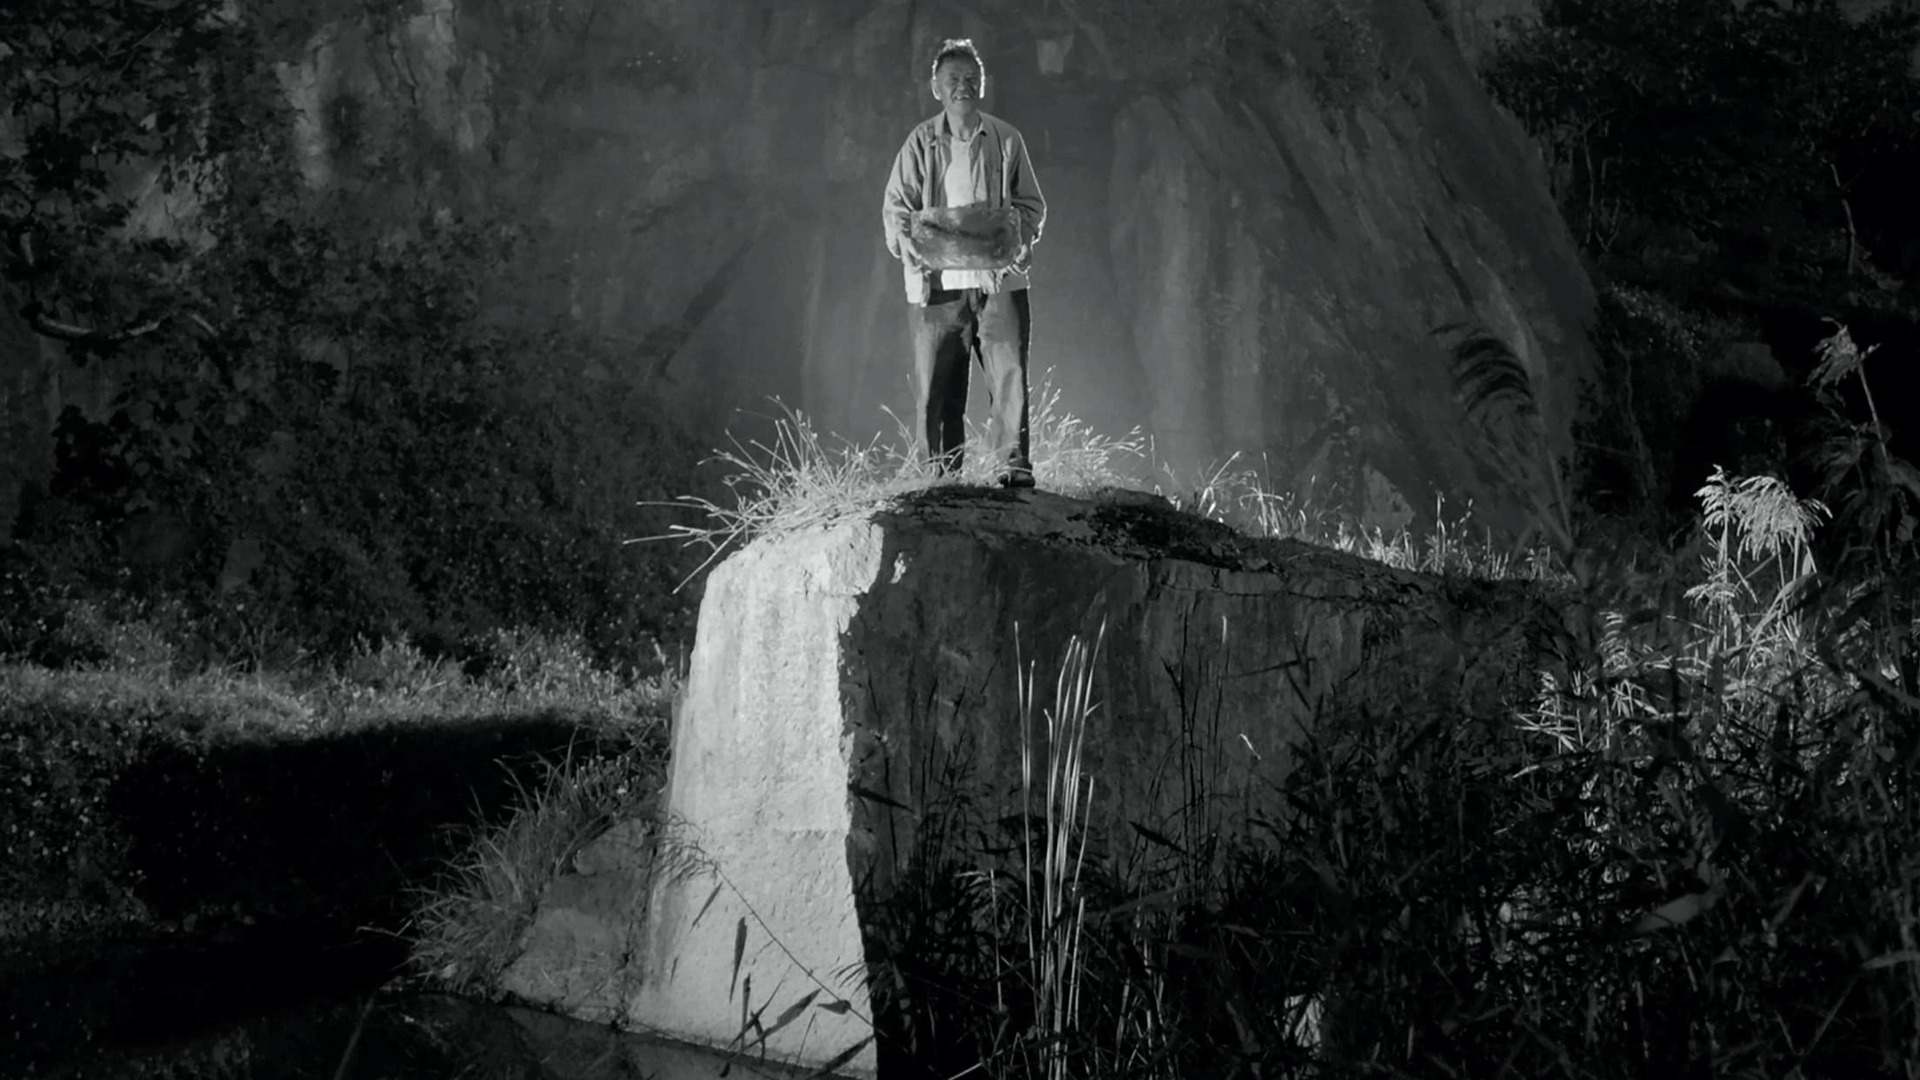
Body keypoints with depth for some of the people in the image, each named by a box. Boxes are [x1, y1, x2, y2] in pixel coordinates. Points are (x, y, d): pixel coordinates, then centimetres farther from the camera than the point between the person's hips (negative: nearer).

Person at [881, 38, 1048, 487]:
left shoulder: (1006, 139, 8)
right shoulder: (921, 142, 7)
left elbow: (1030, 202, 13)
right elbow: (897, 203, 4)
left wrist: (1024, 240, -6)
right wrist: (906, 243, -15)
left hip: (999, 278, 0)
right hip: (937, 282, 0)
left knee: (1009, 373, -10)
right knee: (935, 386, 1)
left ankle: (1014, 466, -7)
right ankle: (943, 475, 9)